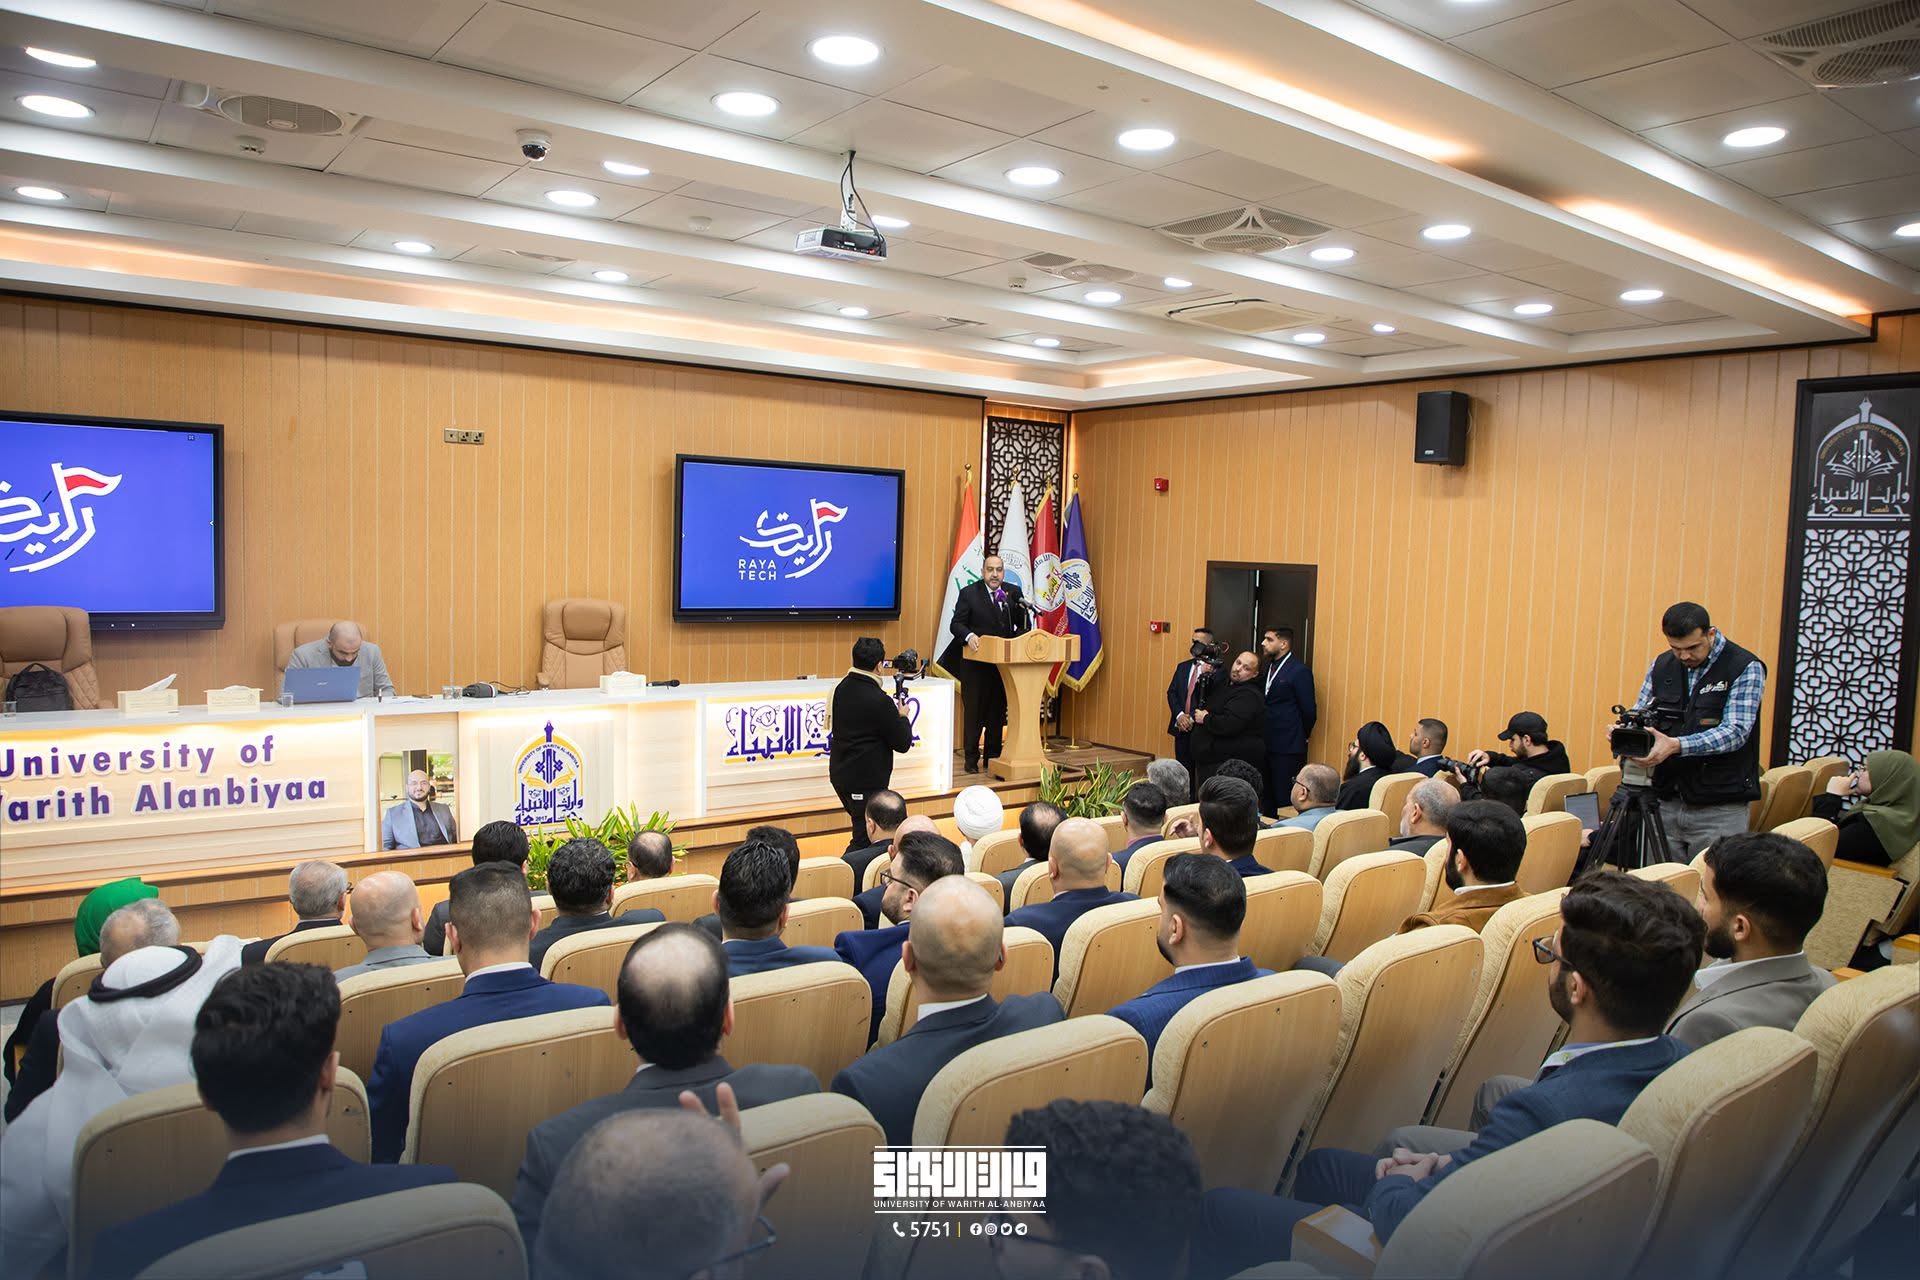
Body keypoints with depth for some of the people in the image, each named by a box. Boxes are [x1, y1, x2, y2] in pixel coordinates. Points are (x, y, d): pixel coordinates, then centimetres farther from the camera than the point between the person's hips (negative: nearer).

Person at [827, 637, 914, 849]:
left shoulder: (840, 689, 2)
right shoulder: (879, 700, -21)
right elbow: (902, 744, -13)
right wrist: (903, 717, 7)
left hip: (840, 773, 8)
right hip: (867, 779, -8)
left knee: (864, 826, 23)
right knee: (864, 838, -2)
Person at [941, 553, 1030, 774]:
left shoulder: (1013, 592, 7)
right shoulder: (969, 593, -3)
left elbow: (1024, 624, 6)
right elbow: (956, 624, -7)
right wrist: (969, 636, -26)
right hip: (975, 662, -3)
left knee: (997, 712, 9)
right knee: (974, 711, 3)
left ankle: (993, 756, 19)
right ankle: (971, 758, 12)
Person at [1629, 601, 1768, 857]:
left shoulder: (1746, 669, -7)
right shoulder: (1661, 666, 8)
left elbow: (1735, 732, -17)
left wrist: (1676, 745, -31)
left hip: (1719, 809, -4)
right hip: (1665, 802, 4)